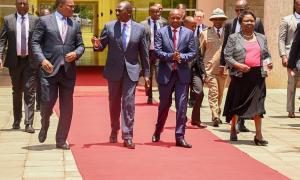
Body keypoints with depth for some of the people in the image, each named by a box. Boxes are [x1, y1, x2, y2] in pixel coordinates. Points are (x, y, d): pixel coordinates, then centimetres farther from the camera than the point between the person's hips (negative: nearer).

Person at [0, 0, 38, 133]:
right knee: (16, 92, 13)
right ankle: (16, 121, 26)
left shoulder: (35, 21, 2)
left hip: (30, 61, -1)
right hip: (14, 61, 1)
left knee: (29, 92, -5)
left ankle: (29, 124, -5)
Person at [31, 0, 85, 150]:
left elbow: (80, 45, 15)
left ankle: (61, 140, 12)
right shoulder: (45, 21, 3)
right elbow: (35, 42, -1)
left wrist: (76, 53, -8)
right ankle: (44, 126, 26)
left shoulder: (75, 25, 13)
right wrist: (42, 59, -16)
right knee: (48, 101, -7)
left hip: (68, 70, 3)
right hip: (49, 69, -3)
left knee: (66, 107, 2)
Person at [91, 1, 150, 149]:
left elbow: (144, 53, 3)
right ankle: (114, 131, 33)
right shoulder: (109, 27, -1)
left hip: (131, 70, -1)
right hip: (114, 70, 1)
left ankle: (127, 137, -3)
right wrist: (97, 45, -21)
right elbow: (101, 47, 3)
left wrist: (146, 73, 3)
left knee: (128, 102, -7)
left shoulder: (140, 29, -1)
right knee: (114, 102, 13)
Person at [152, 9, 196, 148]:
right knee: (164, 104, 12)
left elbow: (192, 53, 1)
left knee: (182, 106, -4)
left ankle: (180, 137, 0)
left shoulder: (188, 33, 5)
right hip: (165, 73, 0)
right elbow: (157, 51, -6)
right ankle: (157, 132, 33)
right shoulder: (161, 32, 2)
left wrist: (181, 57, -16)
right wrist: (170, 56, -20)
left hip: (182, 73, 1)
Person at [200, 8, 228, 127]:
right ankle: (215, 117, -14)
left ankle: (217, 115, 23)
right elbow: (200, 52, 8)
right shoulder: (205, 33, 6)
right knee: (213, 93, -11)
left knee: (220, 94, 10)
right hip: (210, 69, -2)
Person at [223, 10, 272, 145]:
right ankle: (233, 129, 30)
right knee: (237, 103, 8)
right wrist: (237, 65, -17)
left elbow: (266, 55, 21)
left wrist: (268, 63, -1)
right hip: (240, 75, -2)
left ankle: (258, 135, -3)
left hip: (257, 75, 2)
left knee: (257, 103, -6)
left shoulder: (261, 38, 16)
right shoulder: (233, 38, 3)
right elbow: (227, 56, -2)